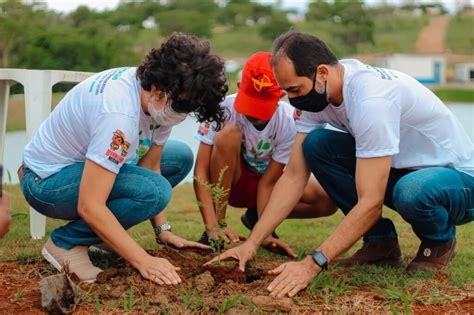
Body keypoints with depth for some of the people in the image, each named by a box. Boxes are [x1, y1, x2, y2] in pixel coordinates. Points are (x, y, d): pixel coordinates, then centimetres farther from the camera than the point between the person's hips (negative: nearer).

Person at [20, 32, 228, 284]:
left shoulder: (163, 99, -9)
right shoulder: (118, 112, -35)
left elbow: (150, 164, 2)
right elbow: (89, 206, -35)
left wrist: (163, 231, -5)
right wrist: (144, 261, -34)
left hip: (85, 162, 9)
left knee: (181, 157, 7)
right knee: (153, 190, -30)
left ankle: (103, 231, 8)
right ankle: (66, 243, -11)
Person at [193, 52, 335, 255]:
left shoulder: (289, 122, -24)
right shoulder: (224, 109, -27)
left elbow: (268, 182, -21)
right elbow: (201, 169, -29)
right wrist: (212, 226, -38)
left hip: (267, 178, 2)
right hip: (228, 181, -2)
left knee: (327, 201, -23)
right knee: (229, 133, -34)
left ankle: (257, 217, 2)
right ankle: (218, 226, -22)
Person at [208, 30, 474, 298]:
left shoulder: (372, 100, -33)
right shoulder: (316, 92, -8)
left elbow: (370, 203, -36)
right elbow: (293, 177, -6)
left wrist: (312, 264, -39)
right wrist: (251, 244, -14)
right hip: (402, 170, 7)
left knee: (412, 191, -41)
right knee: (316, 144, -12)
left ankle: (440, 240, -4)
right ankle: (381, 244, -1)